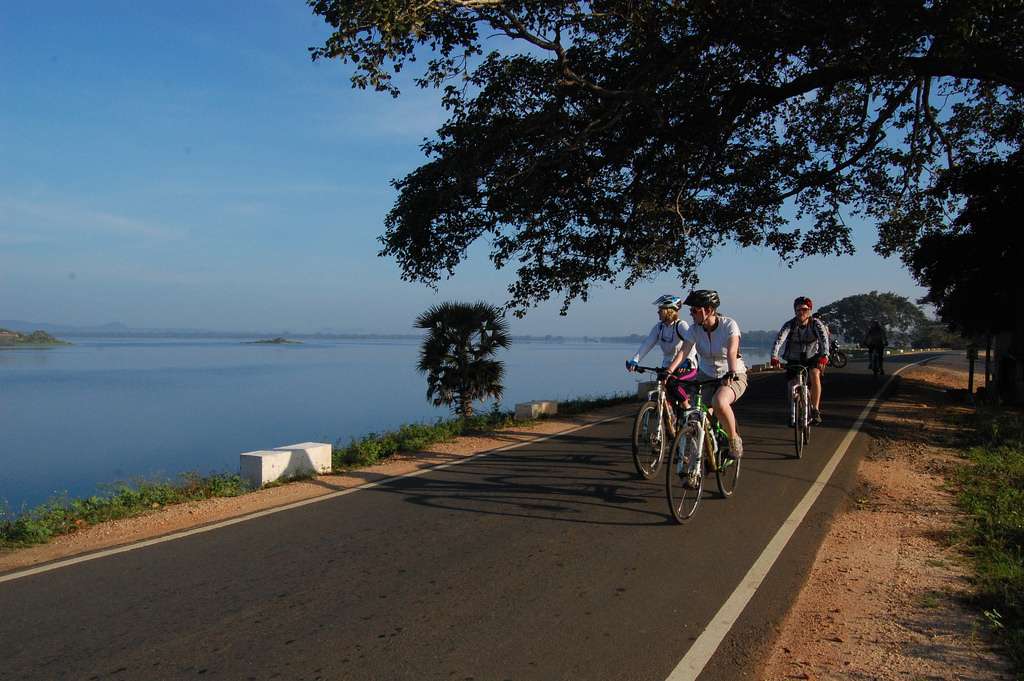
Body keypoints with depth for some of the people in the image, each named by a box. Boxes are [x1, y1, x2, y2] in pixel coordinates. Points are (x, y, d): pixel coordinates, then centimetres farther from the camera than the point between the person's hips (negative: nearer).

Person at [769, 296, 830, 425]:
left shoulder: (816, 324, -17)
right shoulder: (789, 325, -17)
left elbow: (824, 339, -32)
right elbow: (779, 340, -32)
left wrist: (824, 356, -50)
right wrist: (774, 357, -48)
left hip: (812, 358, -1)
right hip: (794, 360, 1)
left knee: (814, 375, -29)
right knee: (792, 385, -6)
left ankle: (815, 410, -19)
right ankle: (793, 413, 22)